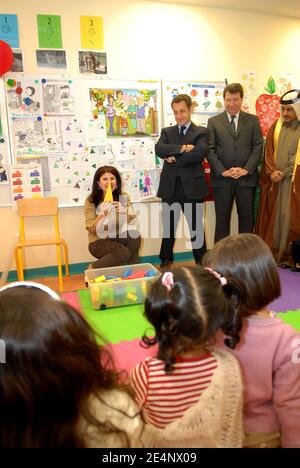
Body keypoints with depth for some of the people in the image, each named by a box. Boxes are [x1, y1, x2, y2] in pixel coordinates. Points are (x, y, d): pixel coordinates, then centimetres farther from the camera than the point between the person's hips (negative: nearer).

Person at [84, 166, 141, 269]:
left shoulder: (123, 197, 0)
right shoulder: (91, 201, -9)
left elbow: (132, 221, -5)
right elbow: (91, 229, -13)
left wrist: (124, 212, -26)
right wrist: (102, 214, -31)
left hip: (118, 238, 3)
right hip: (99, 242, -3)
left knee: (134, 234, -27)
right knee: (124, 253, -29)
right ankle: (93, 269, -7)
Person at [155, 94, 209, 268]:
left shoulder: (201, 132, 5)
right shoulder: (167, 132, 14)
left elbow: (200, 153, -15)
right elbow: (159, 149, -7)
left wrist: (174, 159, -11)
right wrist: (182, 148, -18)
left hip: (192, 186, -2)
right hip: (170, 186, 3)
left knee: (196, 226, 7)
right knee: (168, 227, 10)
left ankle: (201, 261, 21)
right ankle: (166, 261, 22)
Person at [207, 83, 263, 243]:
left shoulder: (253, 120, 9)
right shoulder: (213, 121, 7)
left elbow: (258, 146, 3)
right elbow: (210, 149, 0)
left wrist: (246, 169, -9)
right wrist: (222, 170, -11)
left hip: (246, 177, 1)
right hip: (222, 178, -1)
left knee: (246, 218, 7)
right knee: (222, 219, 5)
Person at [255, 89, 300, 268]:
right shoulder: (276, 126, 12)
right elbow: (269, 151, 6)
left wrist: (284, 173, -14)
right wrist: (272, 172, -9)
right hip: (274, 181, 4)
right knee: (272, 218, 5)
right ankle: (273, 253, 13)